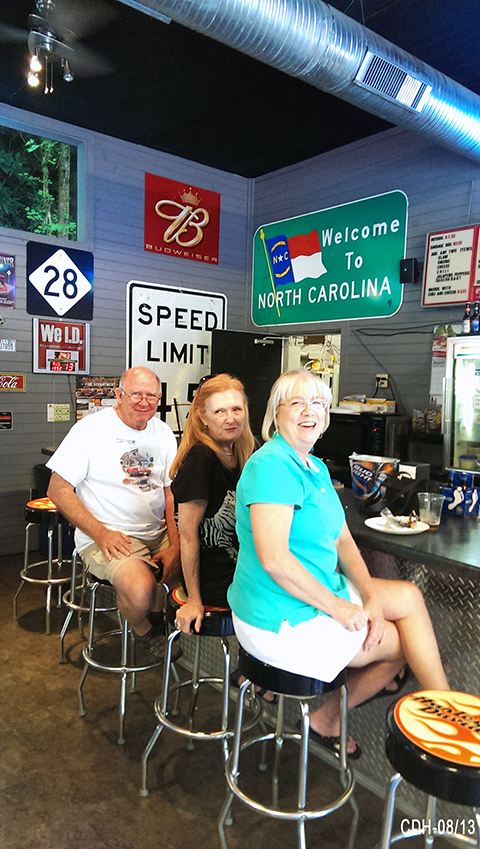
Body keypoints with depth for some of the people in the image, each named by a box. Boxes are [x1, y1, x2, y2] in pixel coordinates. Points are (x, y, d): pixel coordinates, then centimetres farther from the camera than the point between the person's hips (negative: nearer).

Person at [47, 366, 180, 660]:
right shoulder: (91, 429, -7)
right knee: (141, 591, -31)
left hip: (159, 534, 6)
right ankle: (143, 629, 7)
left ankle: (156, 615, 15)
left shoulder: (163, 433, 8)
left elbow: (171, 492, 9)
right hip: (107, 537, -5)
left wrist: (175, 545, -4)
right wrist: (101, 533, -17)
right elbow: (58, 489, -8)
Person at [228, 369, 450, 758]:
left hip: (318, 593, 9)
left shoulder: (317, 468, 10)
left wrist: (371, 597, -5)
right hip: (281, 623, -9)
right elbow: (274, 558, -30)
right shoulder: (272, 465, -22)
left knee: (410, 596, 5)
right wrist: (337, 607, -20)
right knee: (401, 642, 6)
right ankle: (328, 719, 24)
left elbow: (343, 540, 9)